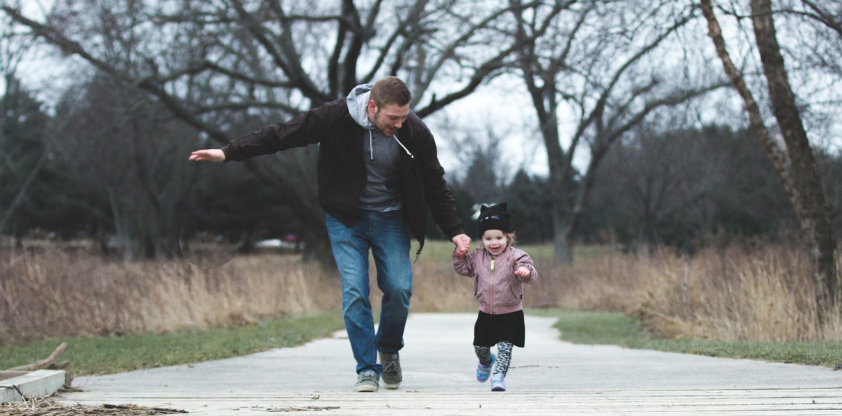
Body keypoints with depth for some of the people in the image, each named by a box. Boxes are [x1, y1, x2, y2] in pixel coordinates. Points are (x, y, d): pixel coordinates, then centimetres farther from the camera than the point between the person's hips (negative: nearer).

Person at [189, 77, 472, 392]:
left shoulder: (415, 133, -15)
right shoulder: (337, 117, -20)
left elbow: (435, 186, 0)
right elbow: (282, 135, -12)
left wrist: (454, 231, -2)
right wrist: (228, 152, -13)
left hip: (391, 220, 1)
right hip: (346, 218, -1)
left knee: (399, 289, -10)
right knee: (354, 292, -13)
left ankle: (389, 351, 18)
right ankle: (367, 369, -2)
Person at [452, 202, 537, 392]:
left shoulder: (515, 256, -13)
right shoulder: (478, 256, 2)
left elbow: (530, 274, -25)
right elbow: (465, 268, 18)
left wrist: (526, 272, -48)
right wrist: (459, 256, -1)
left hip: (510, 314, -5)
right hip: (486, 313, 5)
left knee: (505, 346, -12)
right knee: (480, 346, 16)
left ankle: (499, 376, -4)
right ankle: (486, 362, 47)